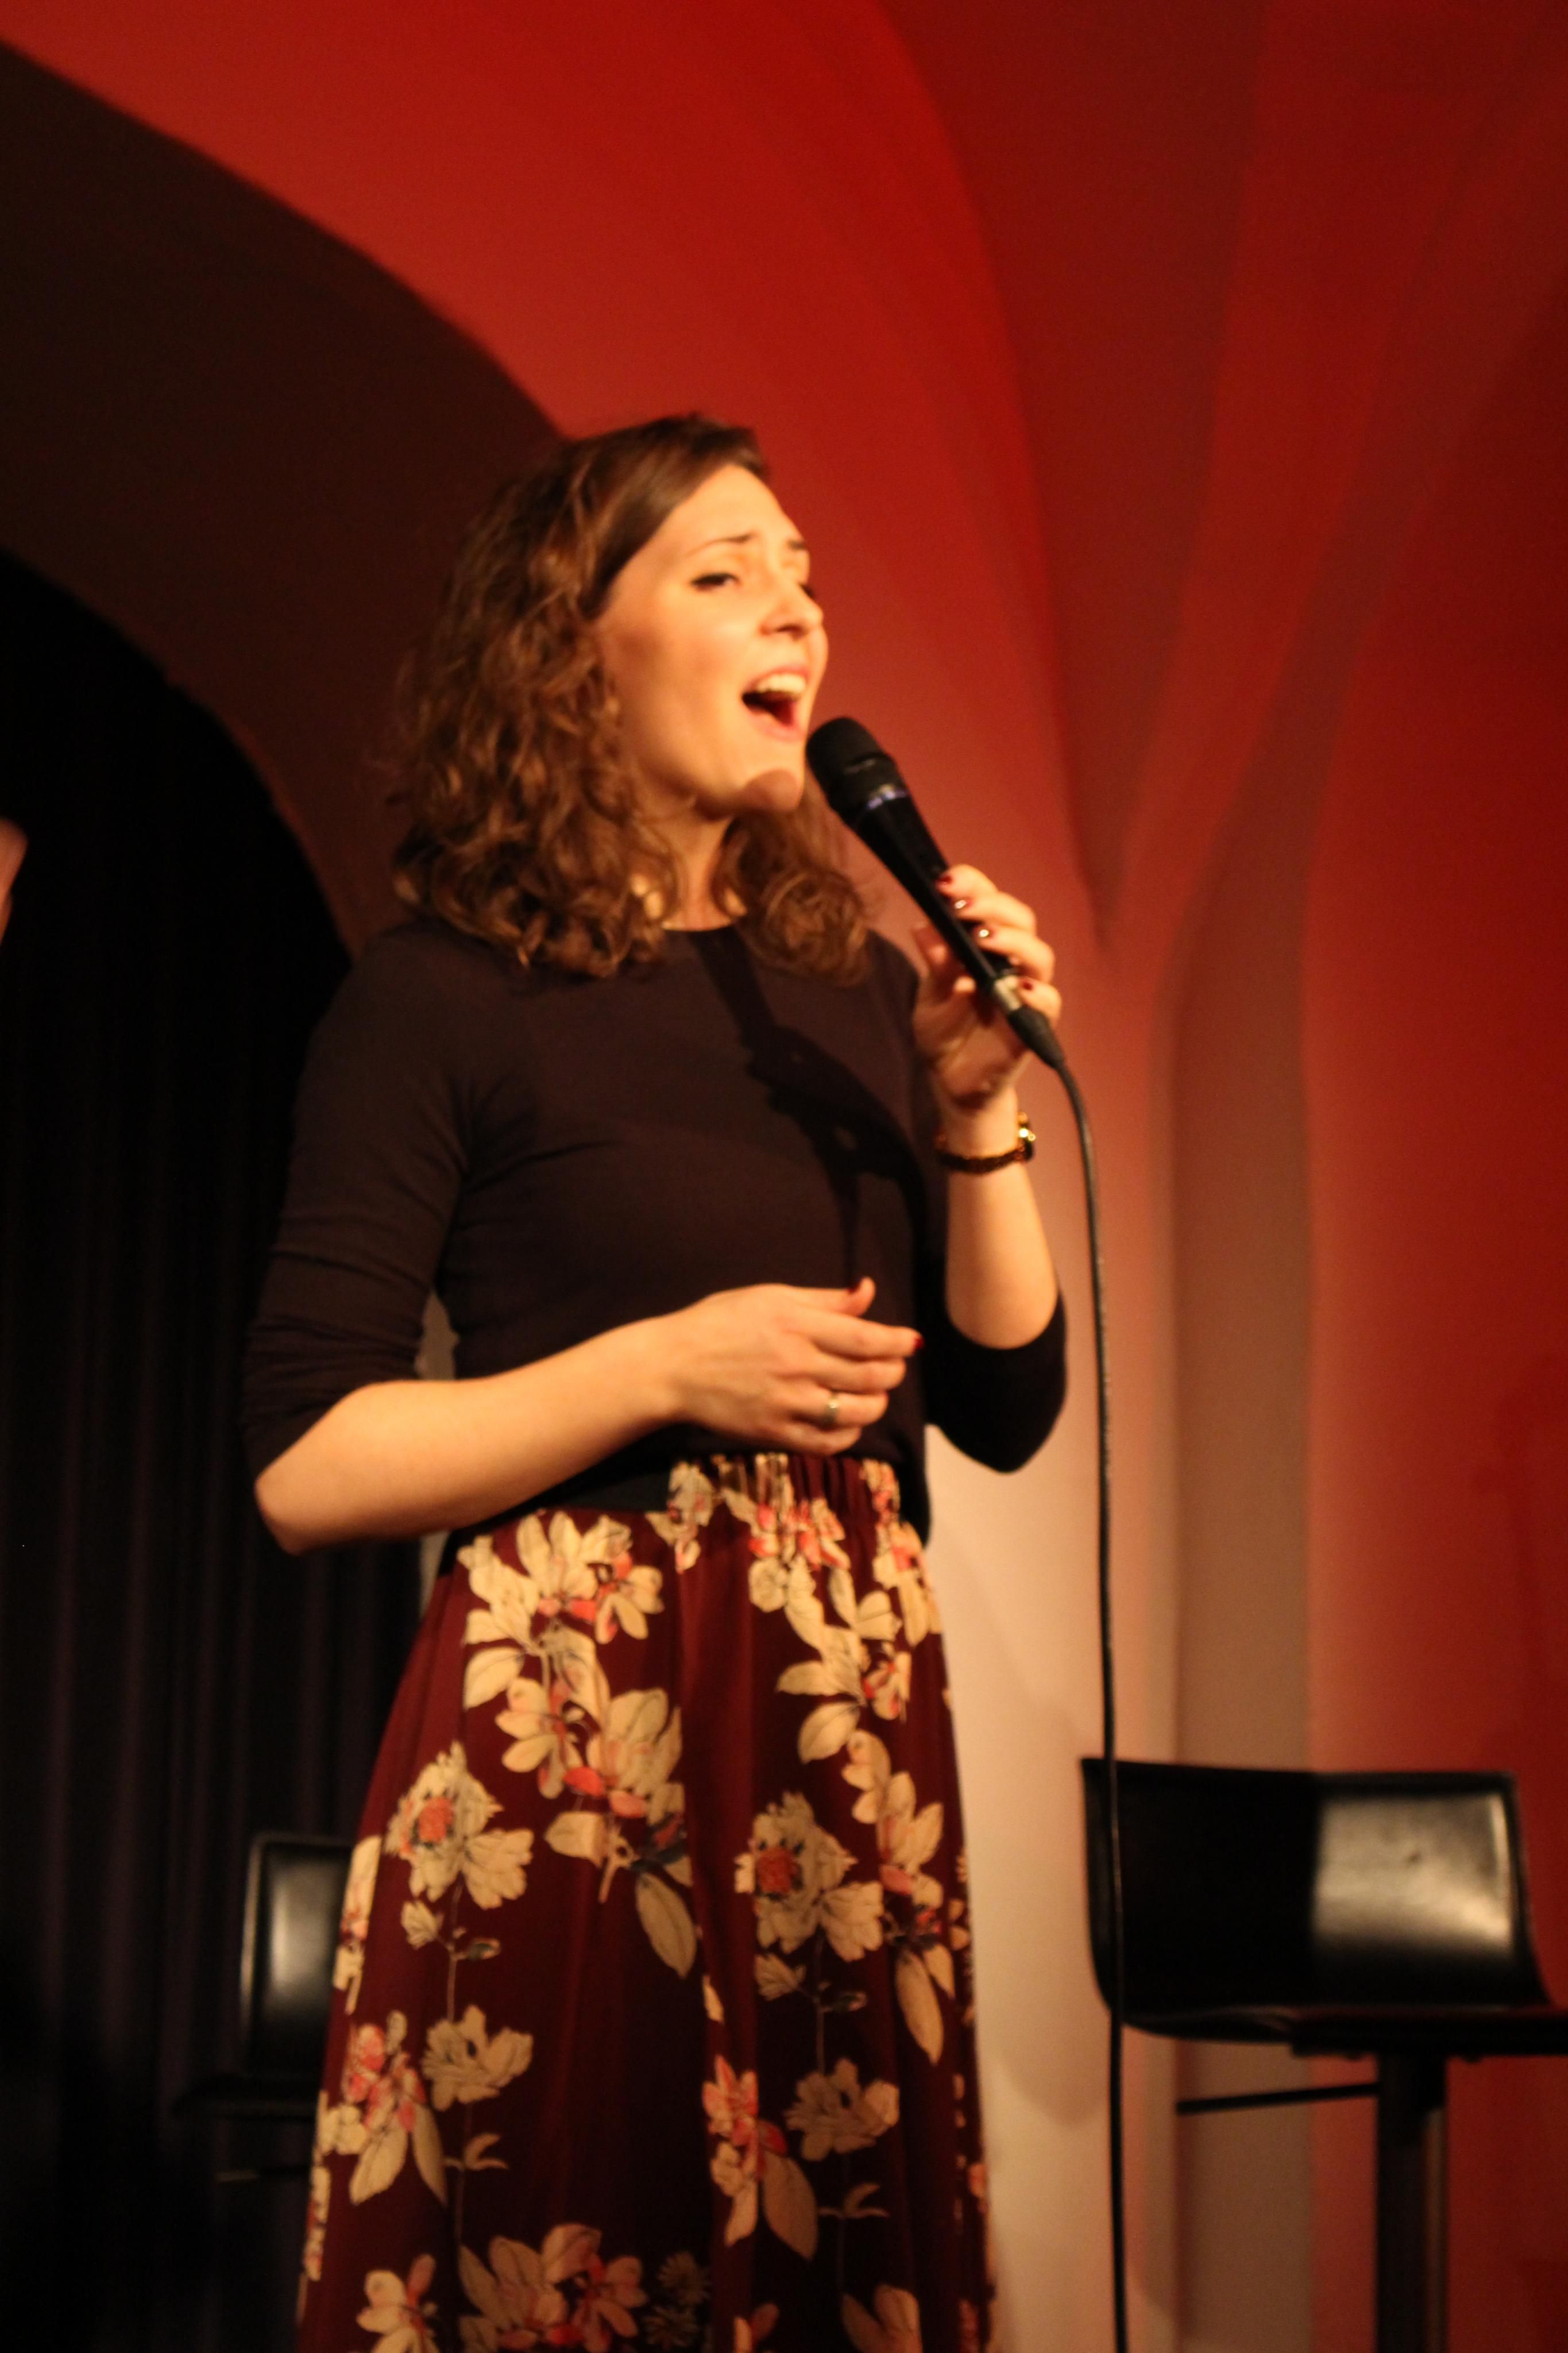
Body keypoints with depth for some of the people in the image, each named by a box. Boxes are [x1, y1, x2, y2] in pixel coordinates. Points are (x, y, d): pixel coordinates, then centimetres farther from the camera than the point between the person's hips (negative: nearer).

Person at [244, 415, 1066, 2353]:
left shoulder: (857, 989, 12)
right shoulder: (448, 996, -4)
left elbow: (1007, 1407, 13)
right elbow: (301, 1462, -9)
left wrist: (978, 1113, -1)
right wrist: (671, 1366, -17)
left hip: (851, 1729, 5)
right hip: (565, 1739, -5)